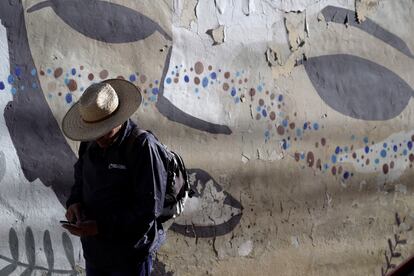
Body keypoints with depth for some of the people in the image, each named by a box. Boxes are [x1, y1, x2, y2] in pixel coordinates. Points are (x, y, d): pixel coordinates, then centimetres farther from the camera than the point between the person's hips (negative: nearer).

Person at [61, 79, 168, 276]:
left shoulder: (143, 147, -21)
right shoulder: (90, 144, 2)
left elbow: (149, 208, -23)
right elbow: (80, 179, 19)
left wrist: (101, 227, -25)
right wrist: (74, 202, -4)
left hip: (131, 254, -7)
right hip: (95, 250, 7)